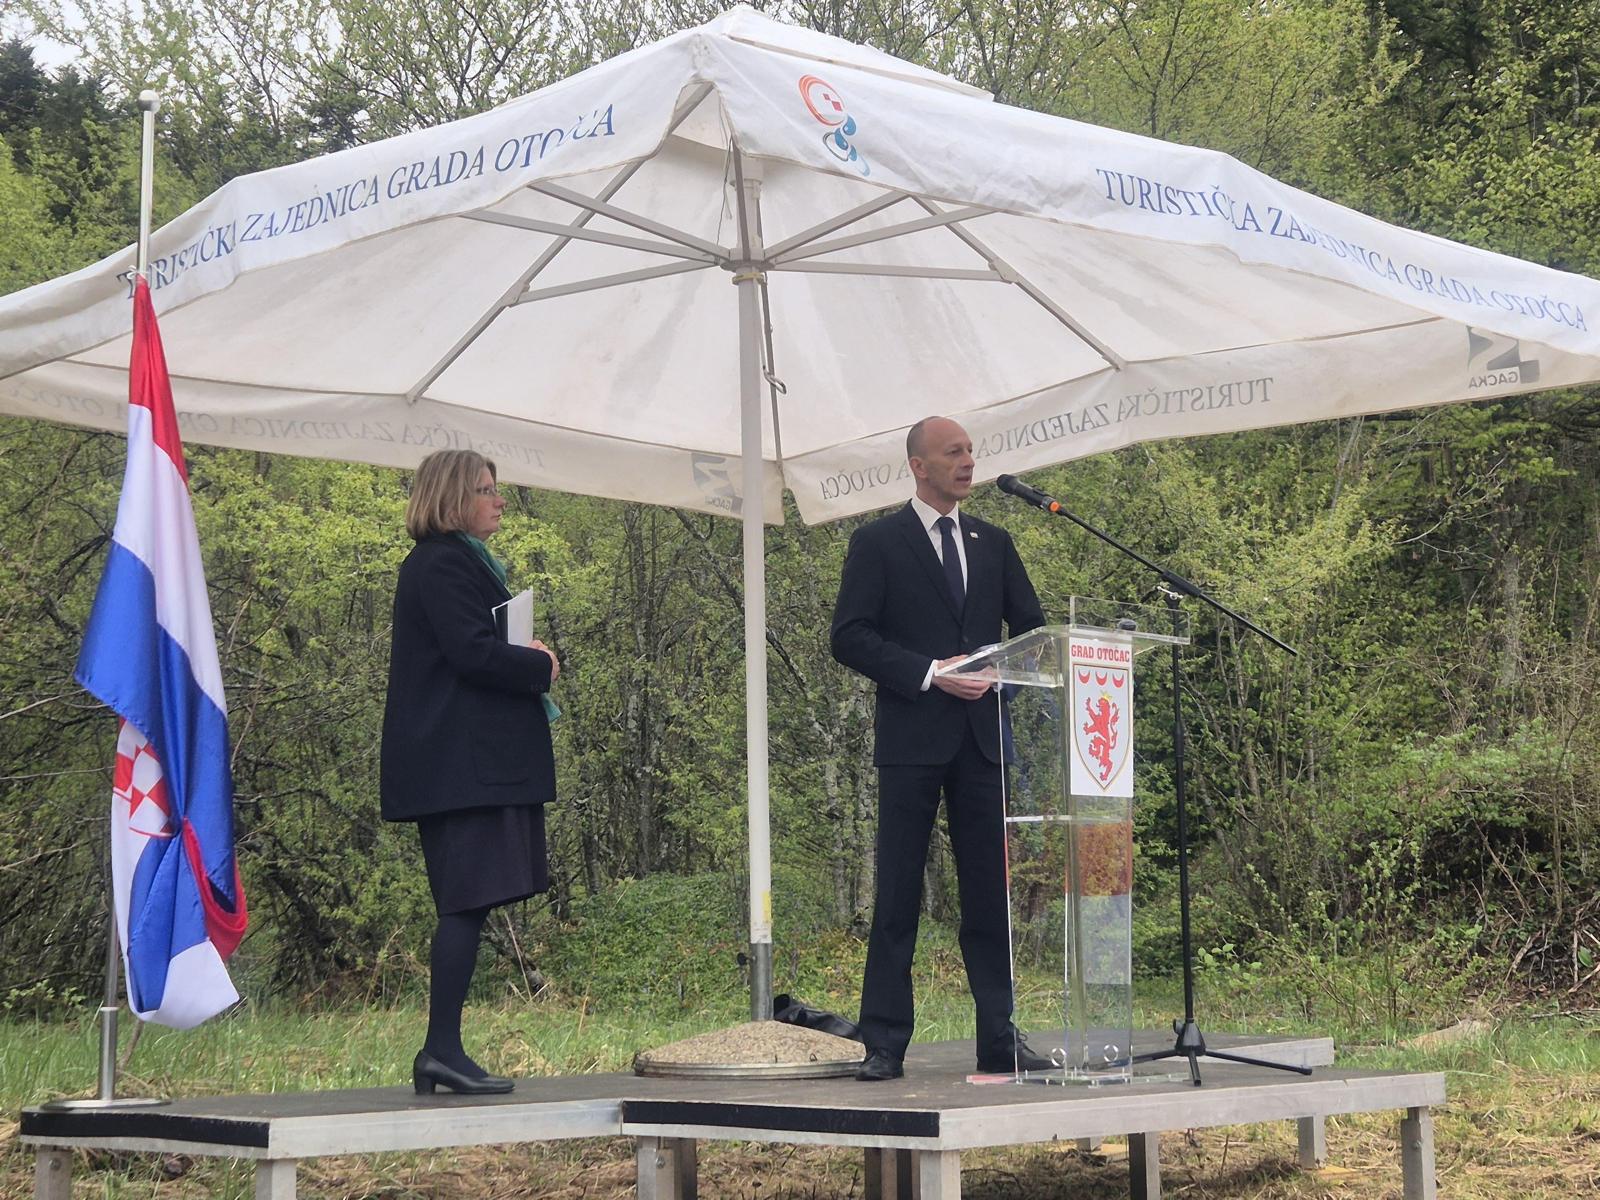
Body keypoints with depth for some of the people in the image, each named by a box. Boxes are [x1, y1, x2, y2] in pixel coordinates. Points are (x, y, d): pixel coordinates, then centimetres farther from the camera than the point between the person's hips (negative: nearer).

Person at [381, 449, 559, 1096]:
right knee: (469, 902, -11)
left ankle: (441, 1051, 11)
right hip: (465, 765, -11)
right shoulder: (441, 565, -11)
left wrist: (527, 662, 6)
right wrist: (541, 666, -5)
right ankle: (443, 1048, -10)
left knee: (466, 905, 9)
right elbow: (473, 652, -20)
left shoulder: (463, 562, 23)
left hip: (473, 762, 11)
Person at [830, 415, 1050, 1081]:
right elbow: (850, 637, -6)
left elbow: (1031, 626, 17)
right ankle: (883, 1044, 2)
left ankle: (1000, 1038, 10)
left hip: (983, 736, 4)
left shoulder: (993, 543, 16)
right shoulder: (877, 543, 2)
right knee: (897, 892, -2)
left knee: (990, 889, 5)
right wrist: (930, 673, -15)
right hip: (912, 736, -4)